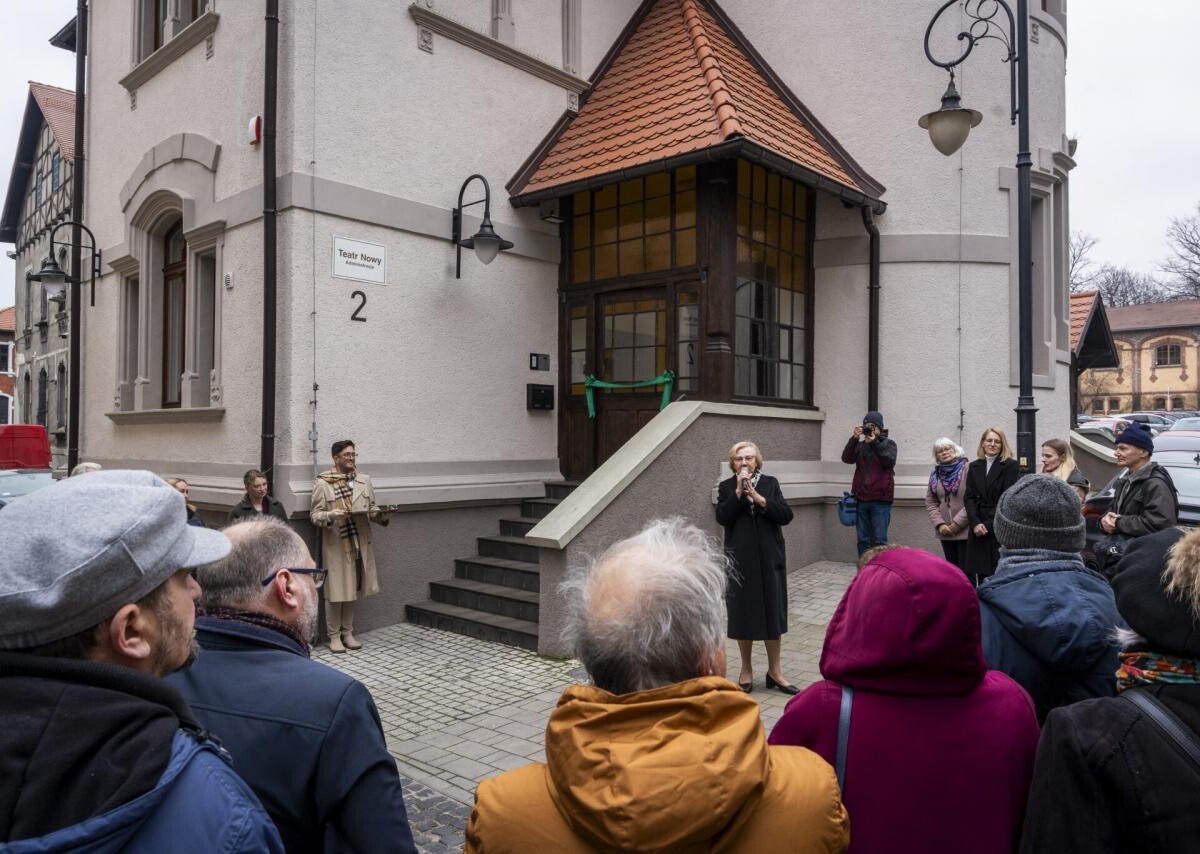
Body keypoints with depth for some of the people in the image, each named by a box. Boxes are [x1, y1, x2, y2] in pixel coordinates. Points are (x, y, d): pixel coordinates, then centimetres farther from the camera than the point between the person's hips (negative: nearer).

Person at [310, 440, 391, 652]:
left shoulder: (364, 481, 7)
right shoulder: (323, 483, -6)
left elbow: (371, 509, 11)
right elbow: (314, 515, -6)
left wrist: (381, 515, -9)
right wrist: (331, 516, -24)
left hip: (359, 544, 4)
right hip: (335, 545, -4)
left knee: (352, 588, 14)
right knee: (335, 590, 1)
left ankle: (348, 633, 26)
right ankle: (334, 636, 15)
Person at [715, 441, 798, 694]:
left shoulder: (770, 483, 4)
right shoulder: (727, 487, 3)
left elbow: (786, 515, -6)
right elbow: (722, 518, -11)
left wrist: (758, 498, -15)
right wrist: (738, 492, -17)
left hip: (769, 558, 1)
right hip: (740, 560, -1)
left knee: (773, 611, 5)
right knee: (743, 613, 6)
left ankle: (774, 670, 18)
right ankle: (746, 670, 20)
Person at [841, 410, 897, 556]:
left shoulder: (888, 444, 6)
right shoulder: (860, 445, 13)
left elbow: (889, 462, -13)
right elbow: (846, 458, -5)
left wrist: (874, 443, -20)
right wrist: (854, 438, -16)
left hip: (880, 500, -3)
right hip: (861, 499, 3)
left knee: (879, 540, -3)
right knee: (863, 540, 7)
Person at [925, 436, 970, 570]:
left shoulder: (967, 469, -7)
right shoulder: (935, 474, 10)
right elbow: (930, 503, 8)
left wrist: (957, 523, -14)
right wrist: (940, 524, -5)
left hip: (965, 530, -5)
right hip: (945, 532, 5)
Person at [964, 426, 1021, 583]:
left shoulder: (1011, 466, 0)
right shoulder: (974, 466, 13)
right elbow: (969, 497, 6)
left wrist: (988, 524, -11)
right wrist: (975, 523, -8)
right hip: (978, 529, 4)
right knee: (981, 574, 3)